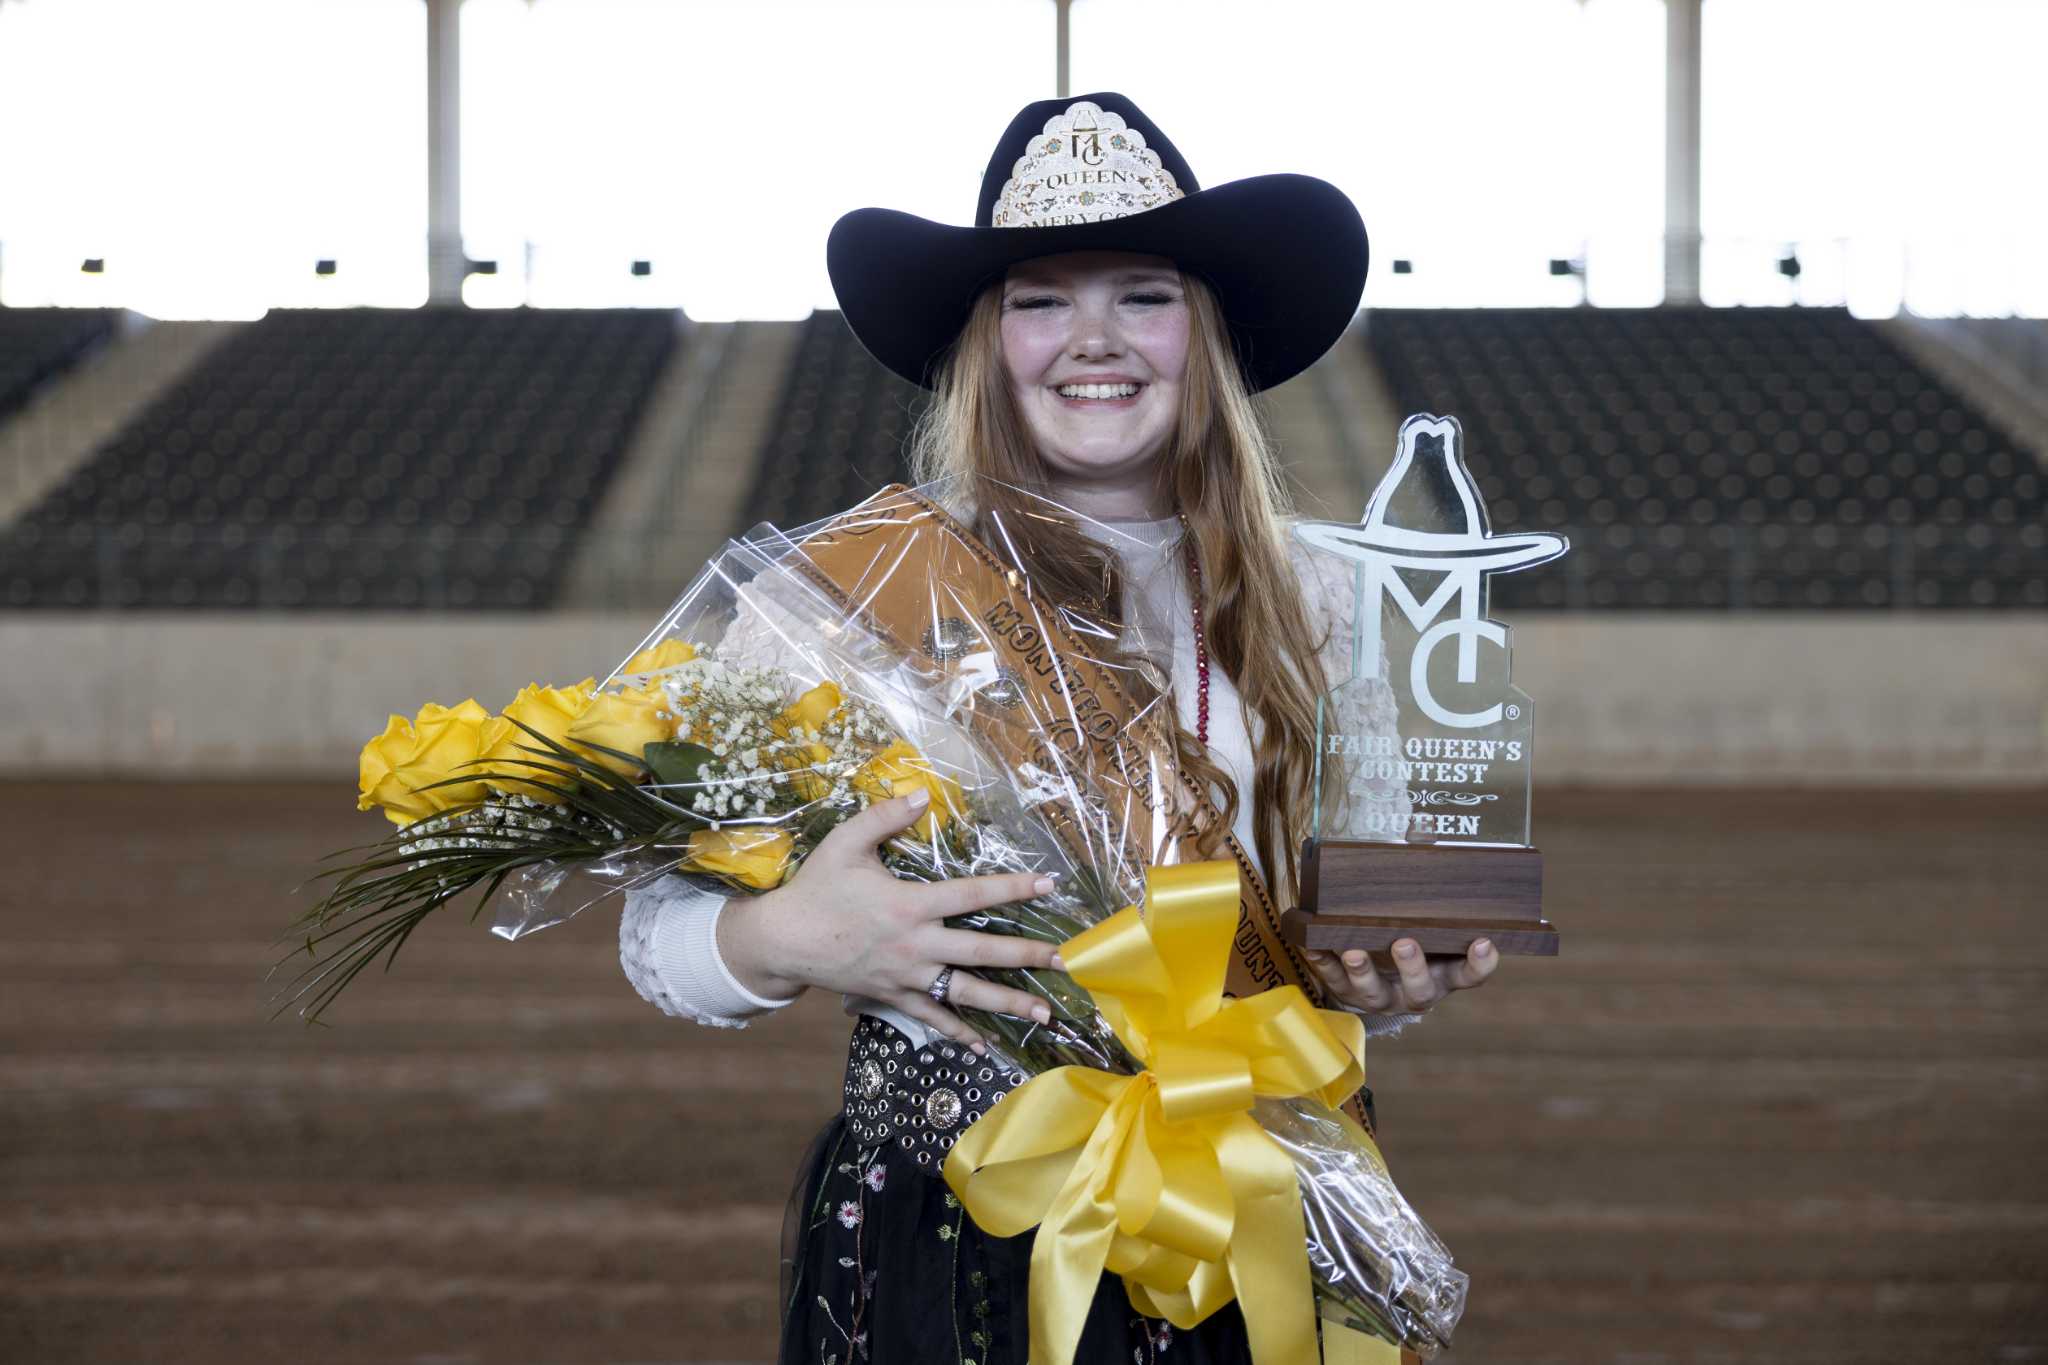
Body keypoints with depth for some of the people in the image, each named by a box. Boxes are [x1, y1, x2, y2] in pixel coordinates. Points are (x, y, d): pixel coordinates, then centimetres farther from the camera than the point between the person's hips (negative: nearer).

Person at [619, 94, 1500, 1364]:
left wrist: (1379, 983, -11)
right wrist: (783, 941, -27)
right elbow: (663, 918, -6)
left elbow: (1372, 945, 12)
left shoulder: (1312, 613, 4)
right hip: (932, 1246, -2)